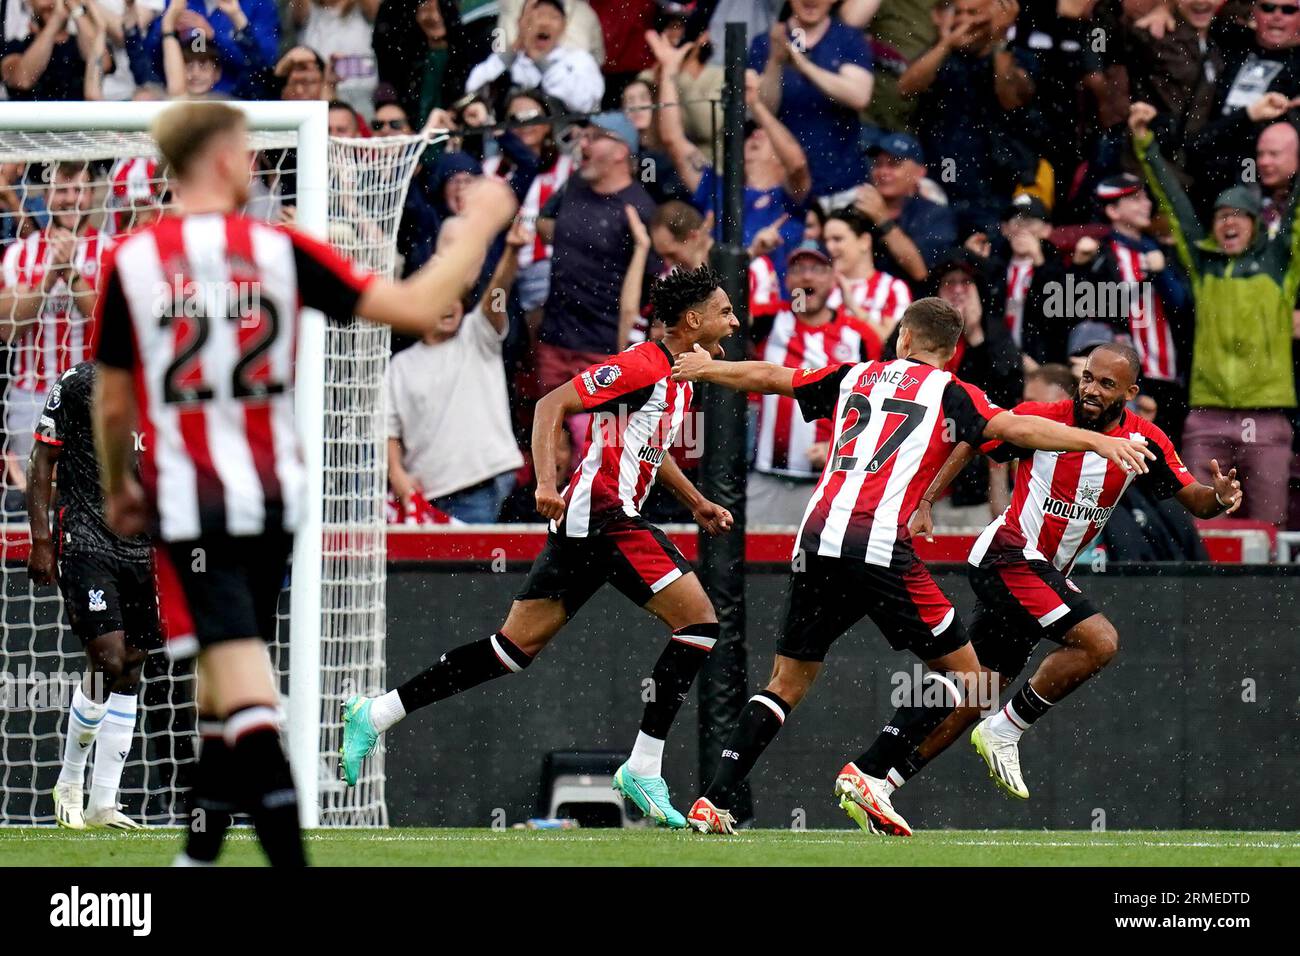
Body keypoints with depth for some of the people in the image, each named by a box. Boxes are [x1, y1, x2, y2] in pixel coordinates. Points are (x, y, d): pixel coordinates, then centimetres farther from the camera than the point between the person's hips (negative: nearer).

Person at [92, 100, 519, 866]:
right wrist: (480, 226, 10)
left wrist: (118, 489, 22)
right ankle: (201, 853, 28)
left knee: (242, 687, -11)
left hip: (188, 504, -2)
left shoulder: (131, 262, -4)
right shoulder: (280, 250, -4)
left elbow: (114, 405, 3)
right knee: (226, 674, 20)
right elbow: (420, 309, -5)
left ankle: (291, 861, -24)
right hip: (272, 498, 2)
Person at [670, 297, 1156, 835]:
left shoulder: (855, 378, 22)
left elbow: (766, 378, 32)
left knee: (788, 684, 17)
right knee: (962, 674, 7)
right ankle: (866, 775, -5)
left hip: (817, 540, 5)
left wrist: (706, 368, 49)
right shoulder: (946, 392, 9)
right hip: (880, 545, -5)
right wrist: (1097, 441, -9)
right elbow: (1013, 427, -7)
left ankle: (712, 802, 5)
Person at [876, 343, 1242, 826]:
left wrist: (1218, 497, -20)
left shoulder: (1144, 441, 0)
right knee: (1099, 641, -23)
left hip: (1046, 572, 7)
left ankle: (877, 781, 12)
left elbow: (1192, 498, 3)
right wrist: (923, 505, -9)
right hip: (1008, 554, -7)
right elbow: (969, 443, -2)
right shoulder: (1045, 419, -13)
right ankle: (1006, 730, -10)